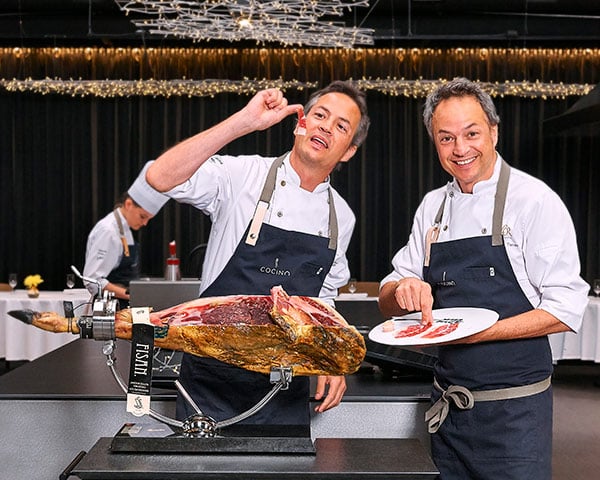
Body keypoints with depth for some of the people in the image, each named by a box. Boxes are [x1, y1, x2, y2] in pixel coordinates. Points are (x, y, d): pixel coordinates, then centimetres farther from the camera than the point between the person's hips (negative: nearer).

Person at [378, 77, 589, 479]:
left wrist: (471, 332, -24)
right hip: (447, 405, 5)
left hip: (514, 410, -5)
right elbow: (389, 303, 9)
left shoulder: (534, 200, -9)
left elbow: (566, 311, -14)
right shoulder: (433, 207, 8)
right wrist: (403, 291, -15)